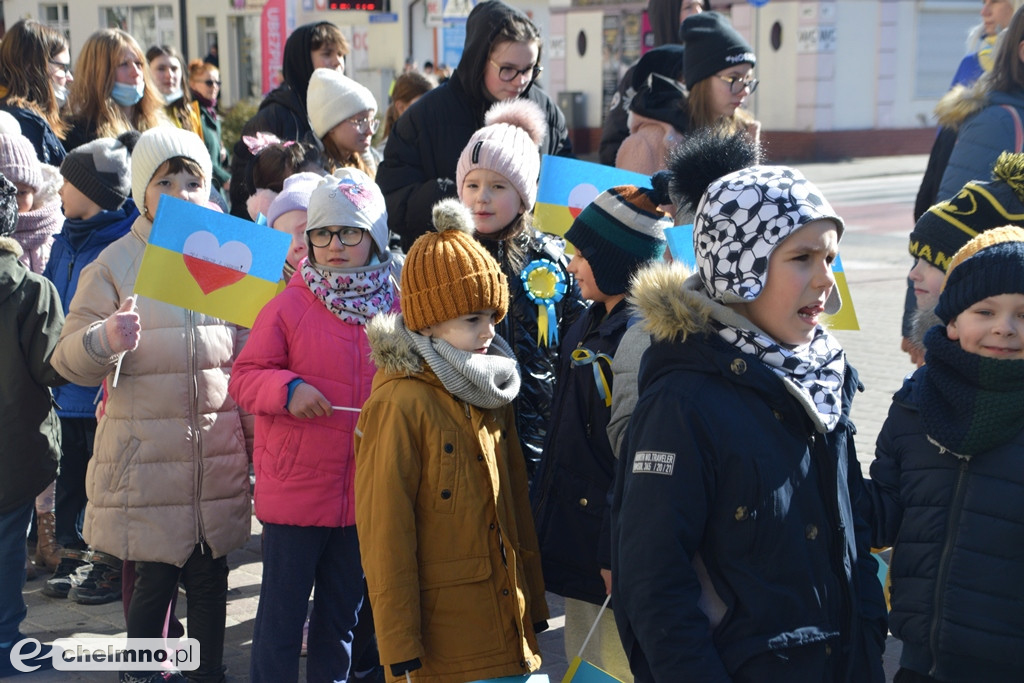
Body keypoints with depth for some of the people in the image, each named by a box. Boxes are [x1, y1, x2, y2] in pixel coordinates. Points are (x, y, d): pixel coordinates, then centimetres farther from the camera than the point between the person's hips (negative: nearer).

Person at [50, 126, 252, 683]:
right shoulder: (115, 264, -2)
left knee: (209, 575, 10)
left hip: (217, 449, 3)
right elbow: (68, 359, -6)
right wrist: (104, 340, -28)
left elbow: (247, 355, 16)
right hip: (145, 450, -3)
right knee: (155, 578, -1)